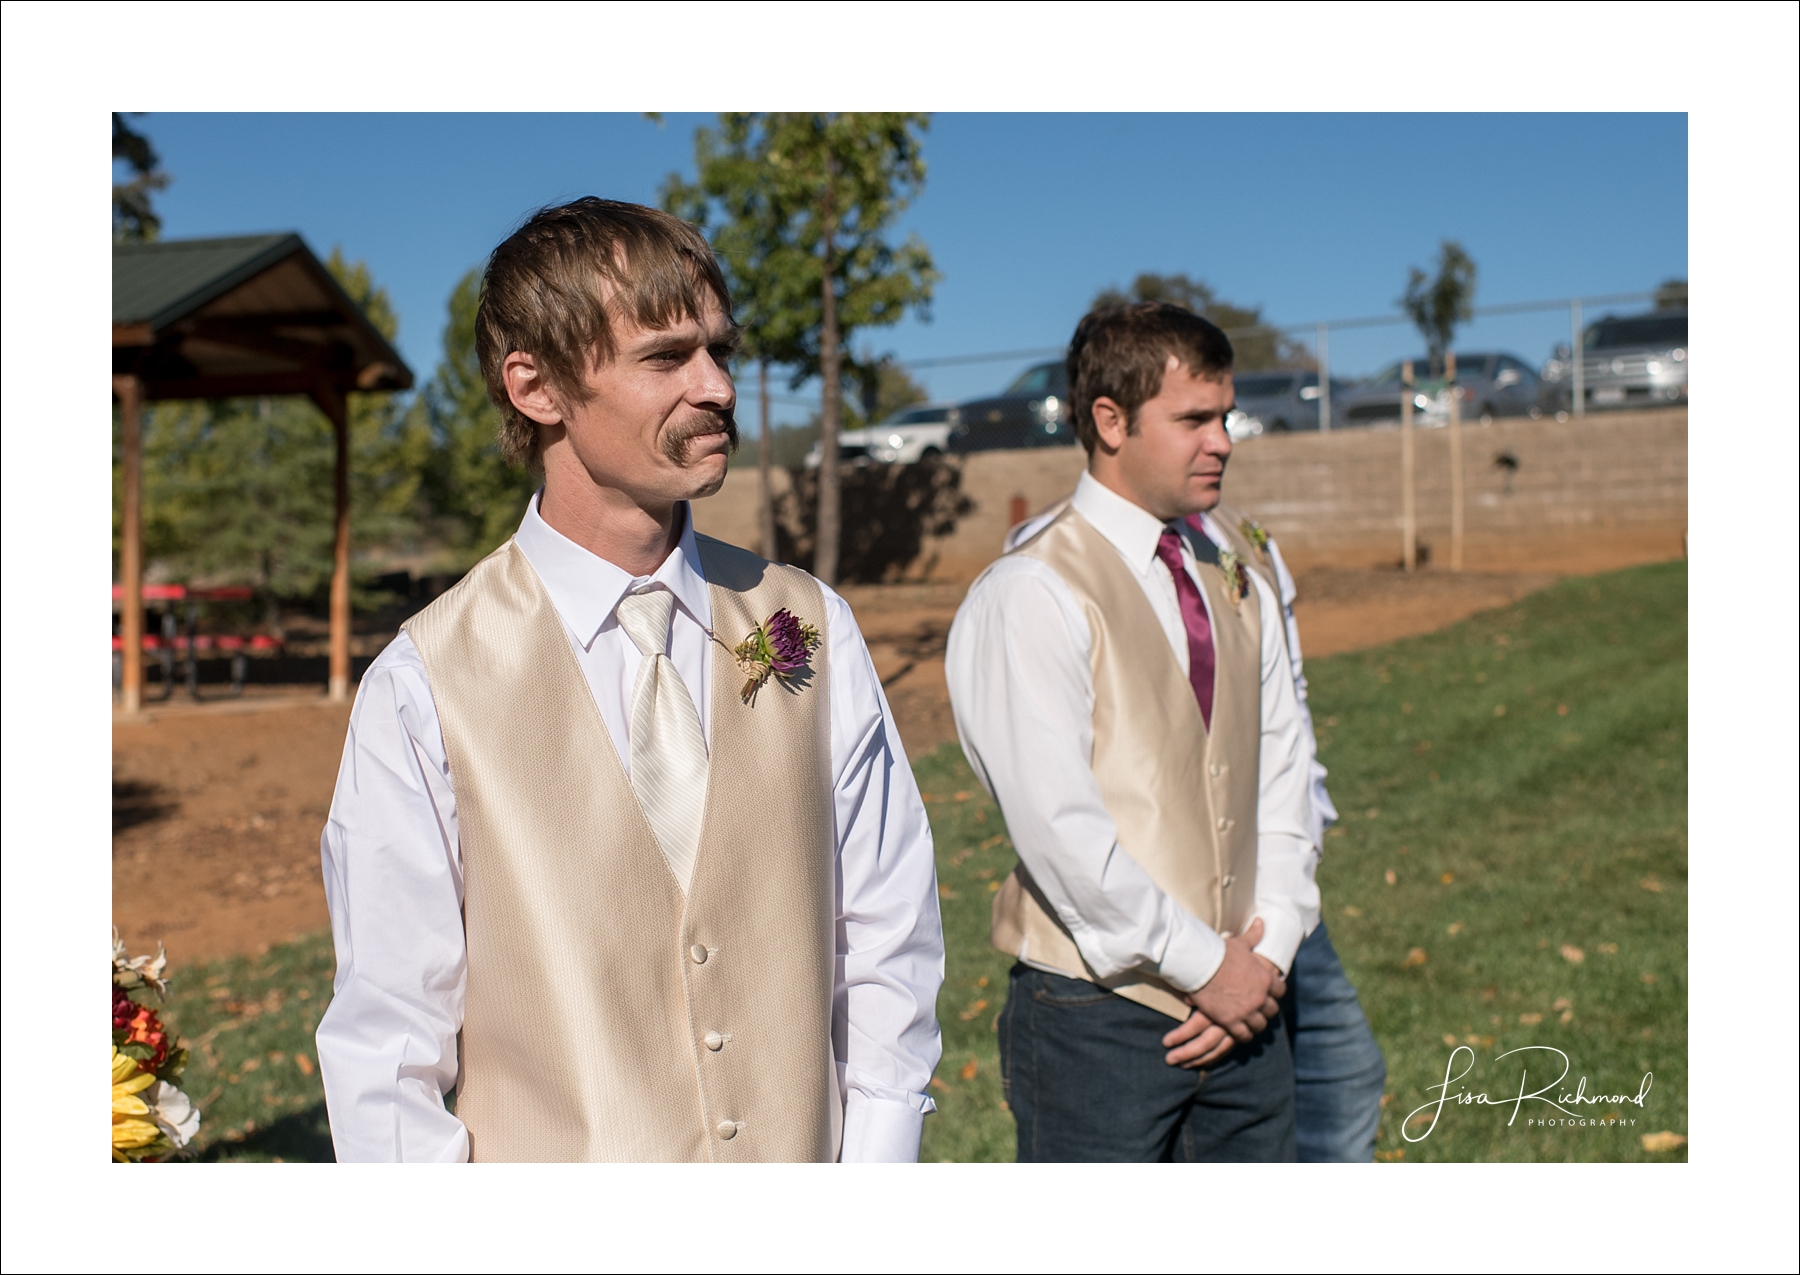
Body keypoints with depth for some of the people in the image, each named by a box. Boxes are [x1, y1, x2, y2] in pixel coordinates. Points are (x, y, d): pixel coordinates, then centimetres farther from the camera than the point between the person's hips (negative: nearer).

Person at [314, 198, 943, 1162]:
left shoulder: (811, 629, -5)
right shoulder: (424, 690, -14)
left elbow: (887, 948, -3)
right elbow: (387, 1049, -10)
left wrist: (875, 1158, -9)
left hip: (801, 1154, 3)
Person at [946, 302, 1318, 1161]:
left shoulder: (1240, 593, 11)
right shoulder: (1030, 597, -12)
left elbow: (1280, 792, 11)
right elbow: (1060, 829, -18)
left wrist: (1268, 949, -2)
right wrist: (1204, 965, -12)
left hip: (1241, 1005, 7)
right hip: (1099, 1018, -6)